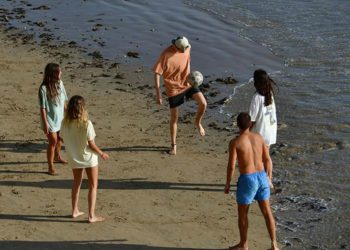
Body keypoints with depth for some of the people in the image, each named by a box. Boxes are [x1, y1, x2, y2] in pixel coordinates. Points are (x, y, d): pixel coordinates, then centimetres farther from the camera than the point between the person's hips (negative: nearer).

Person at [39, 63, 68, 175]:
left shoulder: (60, 83, -6)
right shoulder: (44, 88, -24)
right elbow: (42, 108, -19)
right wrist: (45, 124, -18)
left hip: (60, 118, 7)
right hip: (50, 119, -7)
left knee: (59, 138, 24)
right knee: (53, 141, -4)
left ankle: (57, 156, 50)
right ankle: (51, 167, 8)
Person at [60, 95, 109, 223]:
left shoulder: (65, 123, -12)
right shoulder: (86, 124, -25)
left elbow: (64, 139, -2)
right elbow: (91, 144, -20)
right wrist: (102, 154, -3)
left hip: (73, 158, 5)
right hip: (88, 158, -4)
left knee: (76, 183, 25)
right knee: (93, 186, 10)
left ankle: (75, 211, 33)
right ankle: (91, 215, 8)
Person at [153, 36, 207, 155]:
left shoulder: (187, 48, -7)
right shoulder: (166, 55, -23)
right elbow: (157, 73, -19)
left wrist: (190, 75, 3)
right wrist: (158, 93, -22)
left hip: (187, 83, 4)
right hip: (173, 88, -3)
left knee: (203, 103, -19)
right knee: (174, 118, 5)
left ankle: (197, 123, 12)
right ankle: (173, 145, 20)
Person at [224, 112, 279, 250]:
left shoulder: (235, 142, -14)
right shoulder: (259, 137, 1)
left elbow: (231, 166, -14)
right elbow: (268, 160, 6)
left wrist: (227, 184, -1)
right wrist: (269, 178, 18)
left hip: (247, 180, -5)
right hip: (261, 177, 5)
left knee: (242, 213, 15)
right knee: (267, 212, 15)